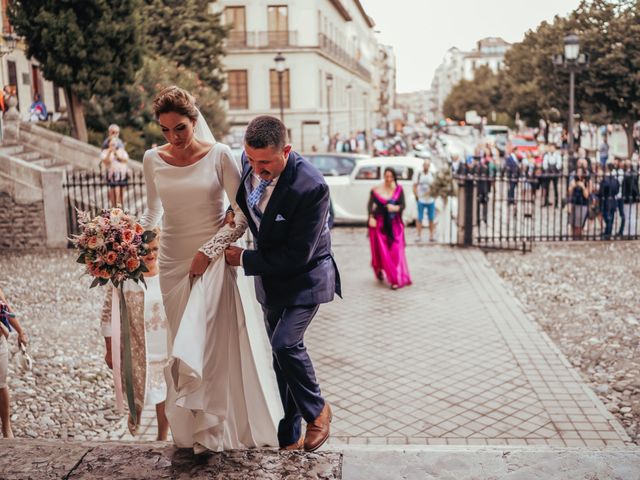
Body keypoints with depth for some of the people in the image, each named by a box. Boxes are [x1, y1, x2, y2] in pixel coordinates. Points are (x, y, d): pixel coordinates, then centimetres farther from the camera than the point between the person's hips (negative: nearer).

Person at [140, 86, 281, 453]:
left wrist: (209, 251, -14)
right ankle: (195, 424, 22)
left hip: (213, 261, -3)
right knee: (183, 348, 8)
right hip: (173, 262, 3)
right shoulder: (153, 160, 2)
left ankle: (226, 425, 17)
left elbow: (244, 215, -8)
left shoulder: (219, 155, -9)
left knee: (217, 346, -2)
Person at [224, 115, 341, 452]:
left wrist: (244, 259, -19)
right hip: (271, 277, 7)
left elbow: (297, 256, -26)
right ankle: (290, 438, 26)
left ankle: (317, 411, 7)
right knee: (281, 356, 12)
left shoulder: (311, 187, -30)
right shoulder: (249, 160, -9)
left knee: (285, 343, -22)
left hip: (305, 276, -7)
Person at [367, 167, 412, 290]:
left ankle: (396, 279, -1)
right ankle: (379, 269, 29)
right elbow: (370, 205, -4)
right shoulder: (376, 190, -4)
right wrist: (371, 217, -20)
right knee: (383, 251, -1)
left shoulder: (399, 189, 1)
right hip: (380, 224, -1)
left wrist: (396, 208, -23)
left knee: (396, 251, -5)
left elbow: (403, 205, -2)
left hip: (395, 224, 1)